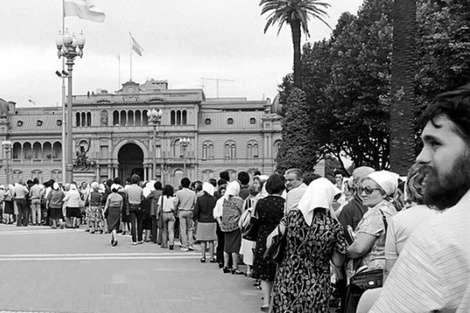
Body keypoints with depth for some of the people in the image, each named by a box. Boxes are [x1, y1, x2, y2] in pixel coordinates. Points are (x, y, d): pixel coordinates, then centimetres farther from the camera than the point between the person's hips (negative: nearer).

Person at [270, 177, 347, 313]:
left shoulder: (292, 216, -5)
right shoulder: (334, 226, -7)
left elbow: (270, 241, -4)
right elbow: (338, 262, 1)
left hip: (286, 283, 1)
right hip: (315, 289, -1)